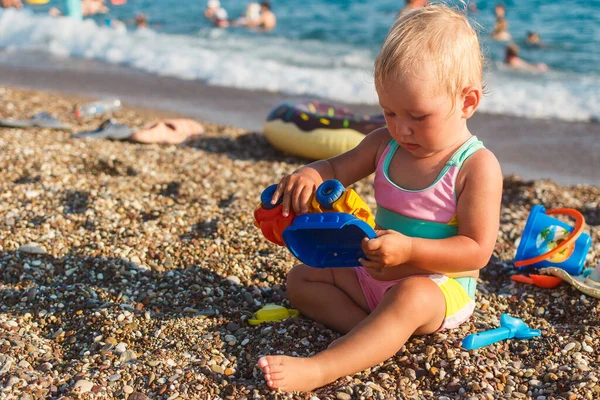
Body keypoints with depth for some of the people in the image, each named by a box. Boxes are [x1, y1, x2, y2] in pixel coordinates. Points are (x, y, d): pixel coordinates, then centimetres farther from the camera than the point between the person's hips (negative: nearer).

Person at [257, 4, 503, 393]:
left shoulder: (477, 167, -18)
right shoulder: (384, 145, -1)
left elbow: (477, 250, -20)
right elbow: (338, 169, 10)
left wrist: (409, 249, -32)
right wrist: (311, 175, -15)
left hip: (440, 284, -7)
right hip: (375, 274, 8)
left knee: (410, 297, -40)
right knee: (300, 278, 3)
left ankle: (318, 369, -45)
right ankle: (379, 334, -19)